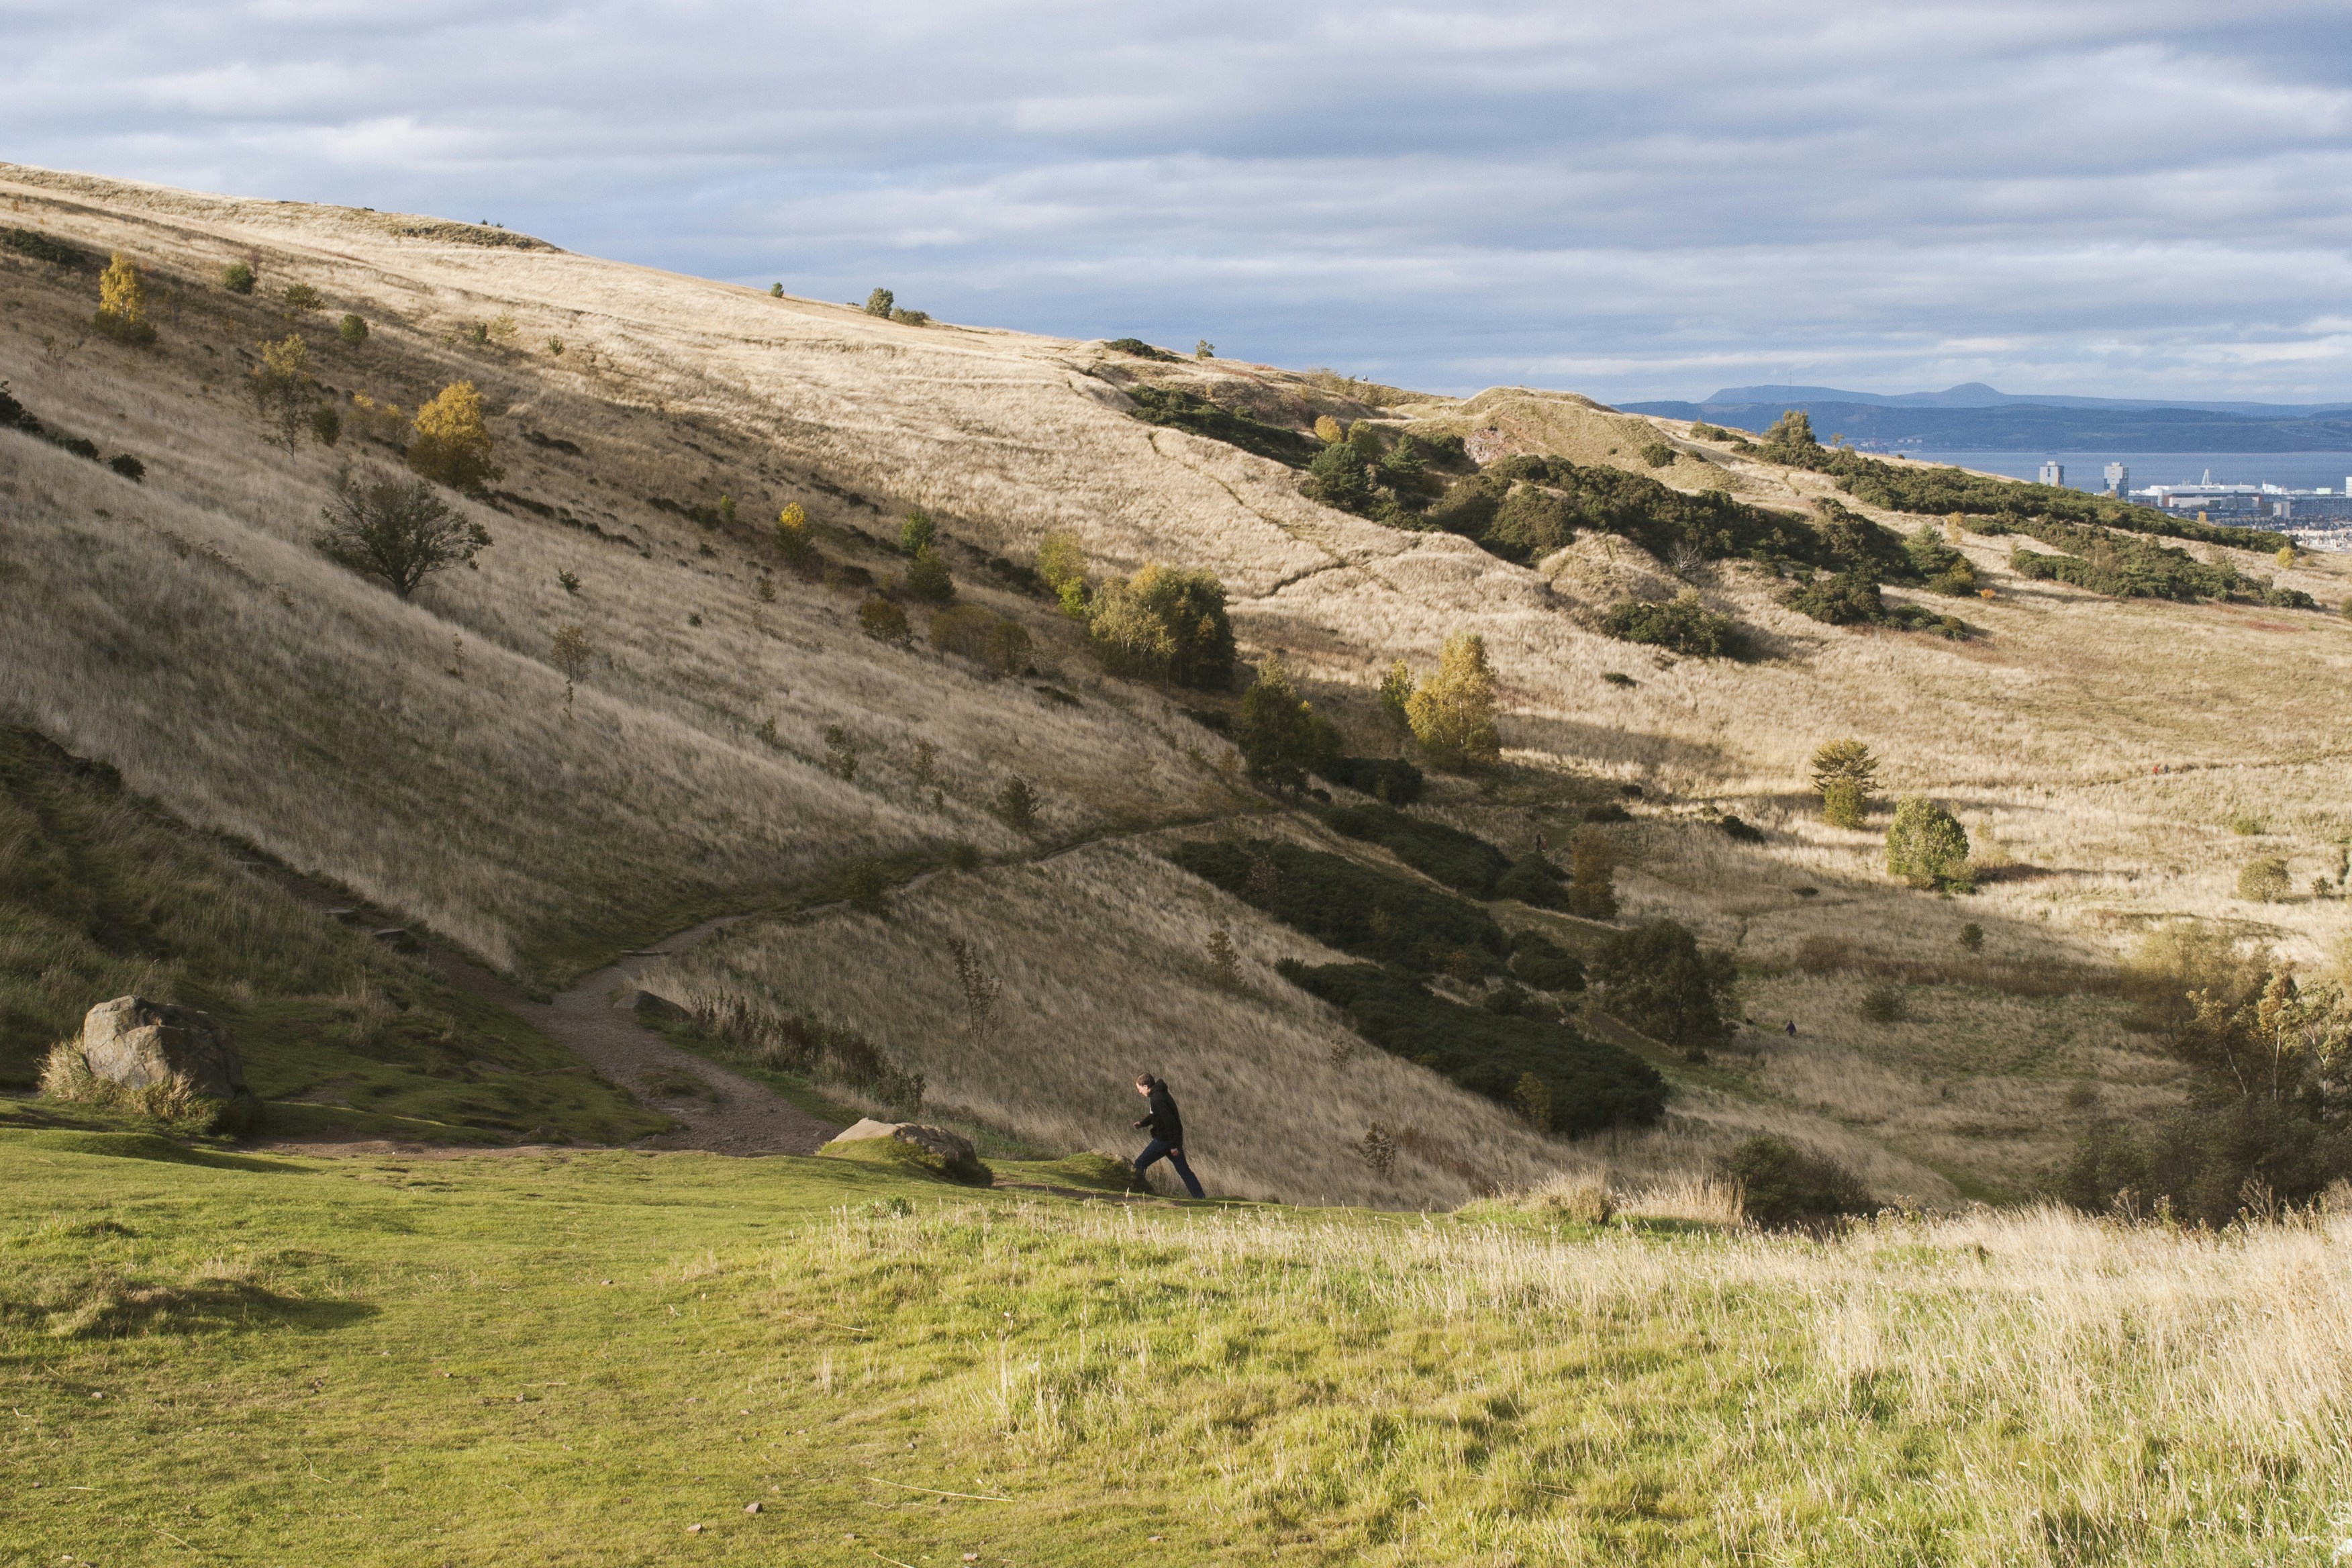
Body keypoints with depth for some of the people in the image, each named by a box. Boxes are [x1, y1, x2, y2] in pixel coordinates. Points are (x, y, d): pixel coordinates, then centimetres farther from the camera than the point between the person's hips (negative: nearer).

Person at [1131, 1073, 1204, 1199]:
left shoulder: (1157, 1099, -20)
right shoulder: (1161, 1094, 12)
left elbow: (1169, 1121, -25)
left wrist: (1173, 1145, -23)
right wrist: (1142, 1123, 11)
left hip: (1164, 1140, -10)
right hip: (1174, 1139, 10)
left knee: (1140, 1164, 0)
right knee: (1183, 1169, 12)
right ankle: (1200, 1197, 9)